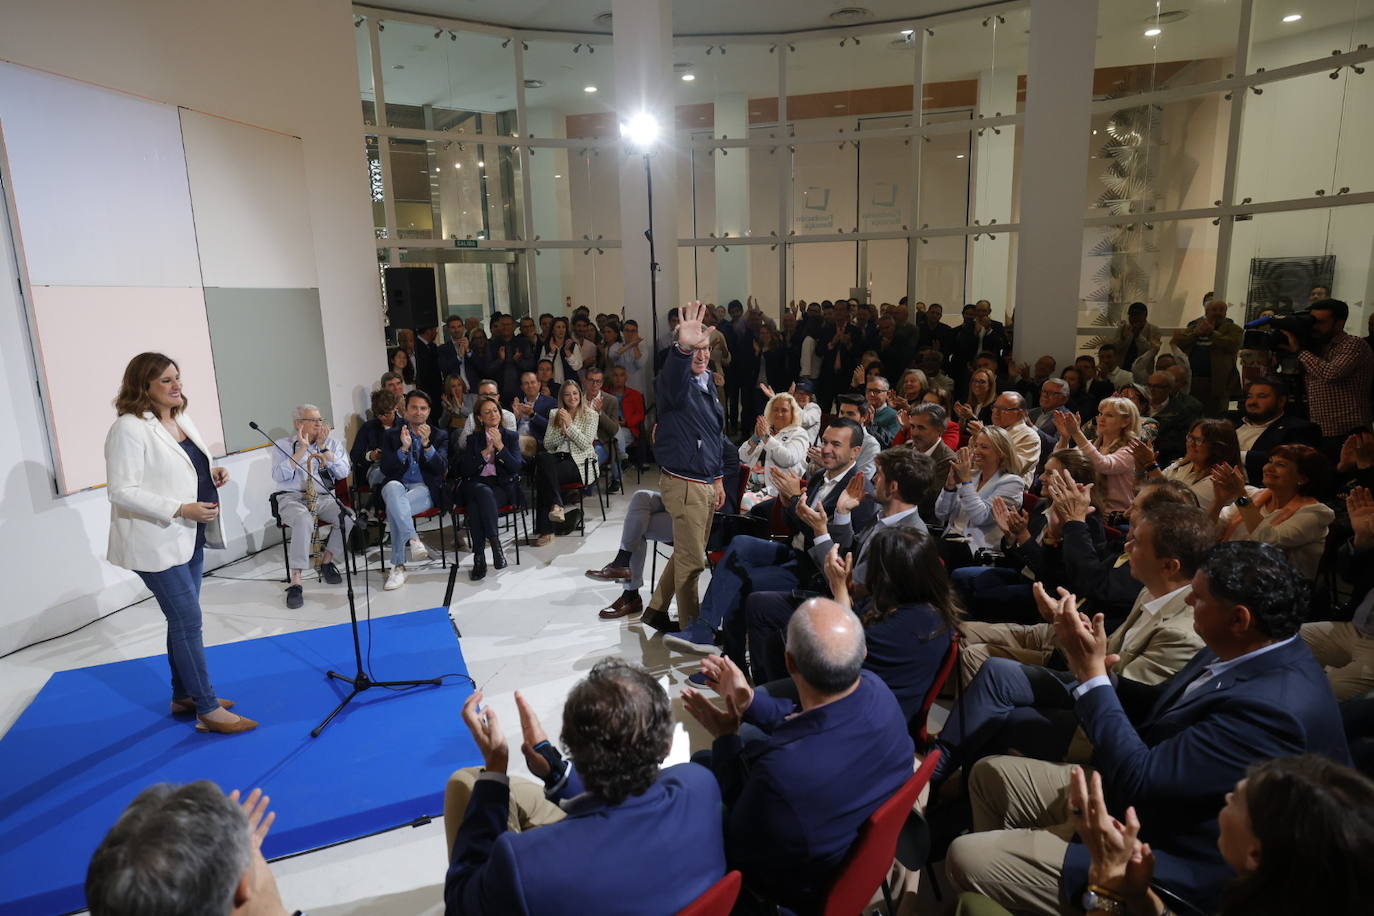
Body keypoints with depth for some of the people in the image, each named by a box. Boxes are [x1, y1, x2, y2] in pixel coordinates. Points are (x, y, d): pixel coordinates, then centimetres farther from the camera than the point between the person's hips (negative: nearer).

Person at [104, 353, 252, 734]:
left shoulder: (181, 420, 10)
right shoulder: (129, 428, -17)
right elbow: (122, 491, -22)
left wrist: (211, 475, 1)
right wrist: (181, 509, -27)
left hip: (189, 537, 9)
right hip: (158, 543, -9)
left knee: (183, 619, 17)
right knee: (189, 621, -6)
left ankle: (184, 695, 31)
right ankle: (209, 710, 3)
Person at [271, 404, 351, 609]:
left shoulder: (333, 443, 13)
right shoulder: (284, 445, 8)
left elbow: (343, 473, -1)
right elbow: (279, 476, -8)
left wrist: (323, 448, -5)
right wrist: (302, 450, -11)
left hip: (324, 498, 3)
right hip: (293, 499, -3)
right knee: (304, 519, -37)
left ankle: (327, 560, -4)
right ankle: (295, 581, -36)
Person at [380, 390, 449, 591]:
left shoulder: (440, 435, 16)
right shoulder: (391, 435, 17)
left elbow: (441, 469, 0)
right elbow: (386, 470, 3)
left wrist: (427, 444, -15)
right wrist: (404, 447, -12)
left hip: (425, 490, -1)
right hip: (398, 487, 1)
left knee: (394, 510, -33)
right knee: (393, 487, -38)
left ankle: (398, 566, -31)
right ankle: (414, 540, -46)